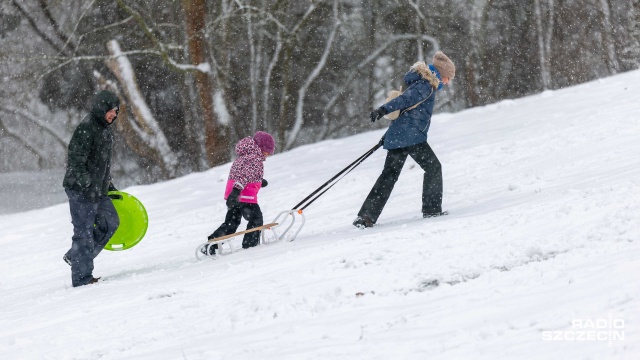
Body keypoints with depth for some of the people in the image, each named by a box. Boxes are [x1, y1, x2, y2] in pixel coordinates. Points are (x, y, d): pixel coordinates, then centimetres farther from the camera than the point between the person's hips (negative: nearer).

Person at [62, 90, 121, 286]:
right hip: (81, 190, -10)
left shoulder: (104, 129, 14)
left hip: (98, 189, 10)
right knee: (84, 231, -6)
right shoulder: (86, 129, -17)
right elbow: (76, 161, -24)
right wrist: (87, 184, -34)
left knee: (110, 222, 12)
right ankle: (82, 277, 0)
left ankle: (75, 256, 21)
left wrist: (109, 186, 28)